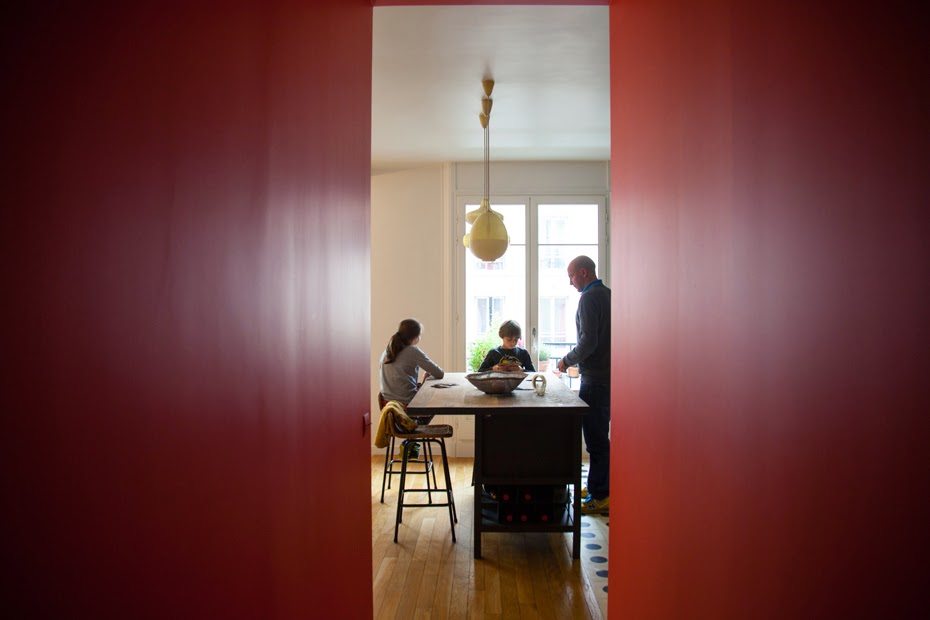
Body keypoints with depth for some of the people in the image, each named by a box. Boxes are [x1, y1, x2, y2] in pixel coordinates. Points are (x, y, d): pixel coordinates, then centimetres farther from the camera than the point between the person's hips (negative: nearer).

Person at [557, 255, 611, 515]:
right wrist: (574, 359, 20)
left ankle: (600, 496, 0)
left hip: (595, 379, -10)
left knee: (596, 439, -5)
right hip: (607, 375, 10)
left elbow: (588, 342, -21)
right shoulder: (607, 294, 15)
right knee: (600, 436, 17)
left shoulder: (589, 298, -14)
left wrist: (567, 360, -6)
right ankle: (599, 487, 25)